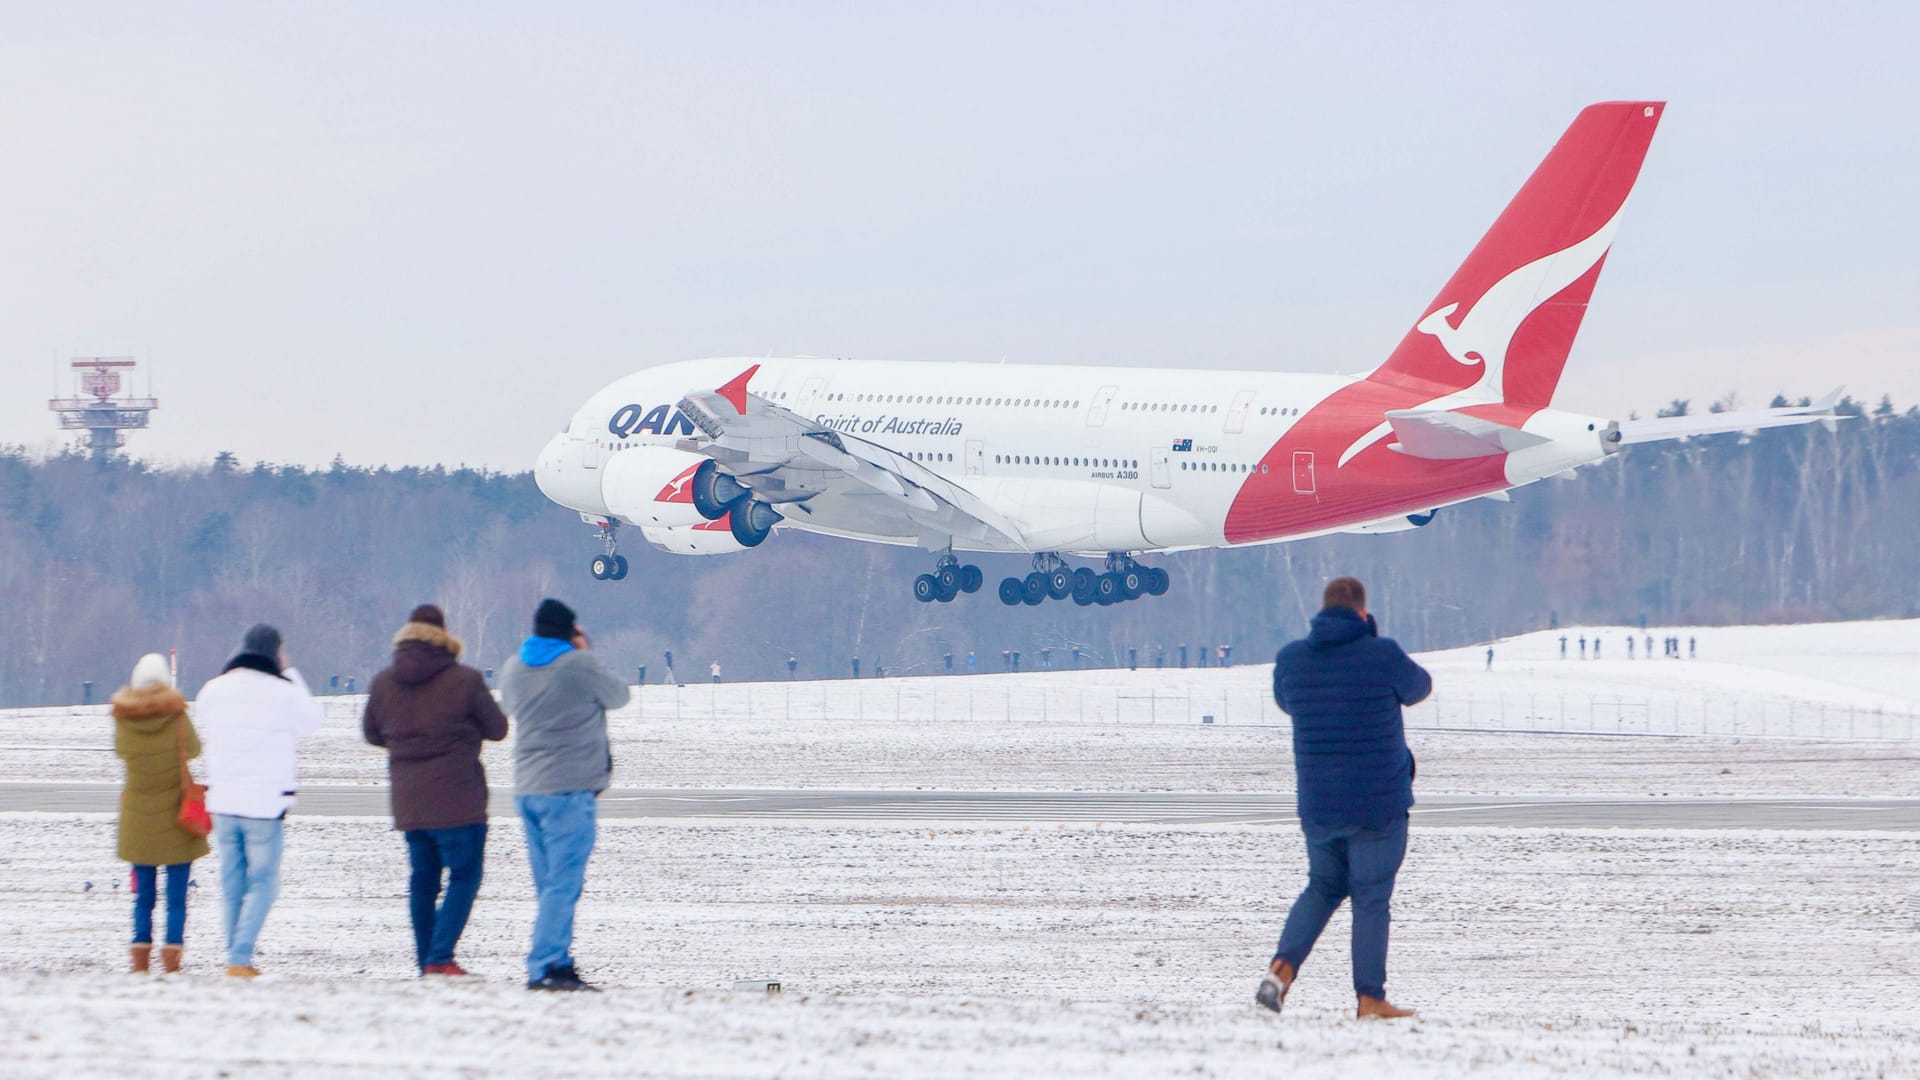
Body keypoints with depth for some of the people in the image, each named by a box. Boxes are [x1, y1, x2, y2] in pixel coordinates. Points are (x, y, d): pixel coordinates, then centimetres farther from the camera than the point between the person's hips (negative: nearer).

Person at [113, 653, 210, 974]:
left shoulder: (123, 715, -7)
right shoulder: (175, 714, -13)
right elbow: (193, 749, 1)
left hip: (138, 817, 2)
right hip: (177, 814, -2)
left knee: (144, 894, 11)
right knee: (176, 896, 2)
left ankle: (140, 960, 9)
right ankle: (171, 960, -4)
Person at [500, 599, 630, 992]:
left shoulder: (514, 668, 10)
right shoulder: (579, 665, -9)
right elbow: (618, 696, 5)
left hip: (526, 790, 7)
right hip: (570, 788, -7)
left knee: (549, 883, 13)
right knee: (564, 882, -9)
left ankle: (558, 964, 14)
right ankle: (545, 967, -17)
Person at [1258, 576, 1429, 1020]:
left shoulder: (1290, 659, 0)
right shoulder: (1383, 655, -11)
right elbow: (1419, 688, 10)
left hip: (1317, 804, 4)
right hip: (1379, 801, -4)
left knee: (1322, 887, 20)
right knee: (1371, 897, 4)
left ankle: (1281, 967, 1)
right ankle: (1369, 997, 5)